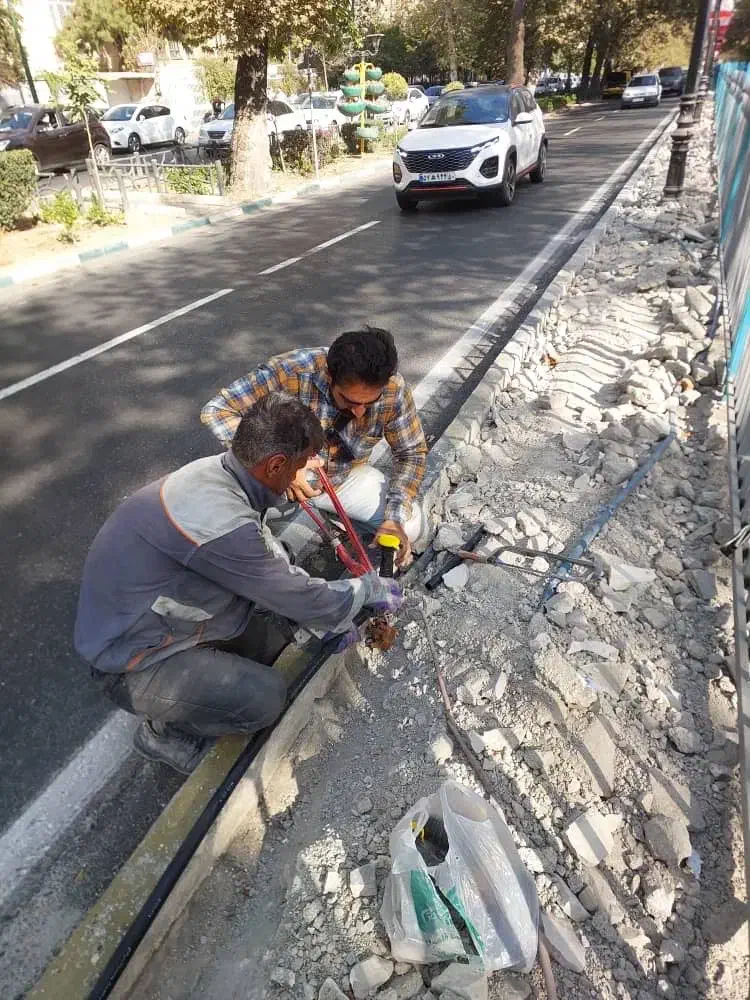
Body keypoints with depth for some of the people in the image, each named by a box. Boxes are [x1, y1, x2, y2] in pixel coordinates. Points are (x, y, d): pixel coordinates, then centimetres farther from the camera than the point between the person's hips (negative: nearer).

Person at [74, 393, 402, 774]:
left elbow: (274, 561, 6)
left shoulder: (217, 472, -7)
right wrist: (371, 588, -6)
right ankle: (164, 731, 4)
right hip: (135, 658, -8)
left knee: (281, 633, 3)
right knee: (265, 697, -22)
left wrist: (331, 616, 4)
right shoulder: (219, 522, -36)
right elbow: (298, 595, -23)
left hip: (166, 618, 8)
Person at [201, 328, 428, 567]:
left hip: (349, 476, 2)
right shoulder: (291, 372, -33)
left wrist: (395, 518, -25)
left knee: (410, 526, -15)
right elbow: (215, 410, -29)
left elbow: (412, 452, -11)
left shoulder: (393, 389, -24)